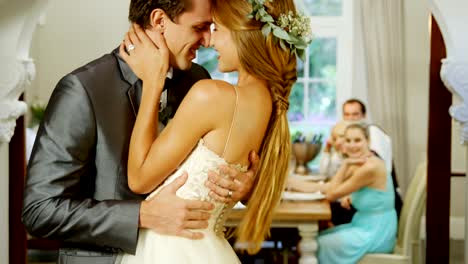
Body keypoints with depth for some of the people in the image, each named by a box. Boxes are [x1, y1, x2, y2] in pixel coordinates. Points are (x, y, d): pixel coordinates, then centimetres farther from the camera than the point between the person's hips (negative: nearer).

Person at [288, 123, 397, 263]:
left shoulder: (370, 167, -23)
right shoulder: (358, 165, 5)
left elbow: (331, 194, -17)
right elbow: (329, 187, 6)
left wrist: (345, 164, -14)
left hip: (375, 235, -9)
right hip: (365, 227, 9)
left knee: (320, 245, -3)